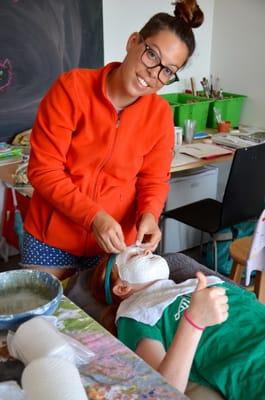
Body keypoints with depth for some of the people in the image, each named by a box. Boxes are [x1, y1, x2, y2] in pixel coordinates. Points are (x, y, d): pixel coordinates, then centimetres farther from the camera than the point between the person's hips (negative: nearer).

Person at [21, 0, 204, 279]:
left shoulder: (160, 114, -7)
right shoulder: (72, 88, -15)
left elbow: (154, 180, 2)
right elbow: (43, 169, -16)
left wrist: (149, 214, -20)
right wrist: (94, 217, -26)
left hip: (115, 241, 2)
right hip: (52, 236, -1)